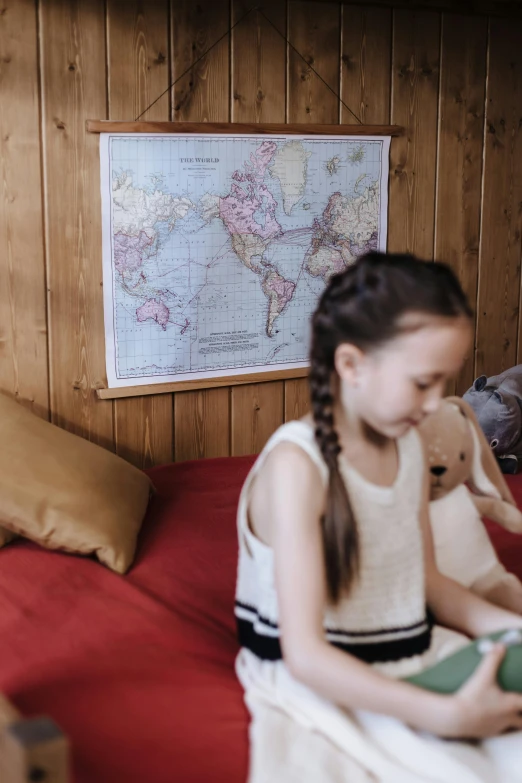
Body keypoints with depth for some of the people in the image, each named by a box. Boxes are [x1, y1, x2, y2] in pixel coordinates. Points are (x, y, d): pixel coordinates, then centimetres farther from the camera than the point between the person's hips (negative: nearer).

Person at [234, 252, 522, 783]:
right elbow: (305, 655, -23)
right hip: (324, 684, -7)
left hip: (413, 664, 7)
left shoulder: (407, 444, 4)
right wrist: (447, 715, -27)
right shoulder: (297, 464, -20)